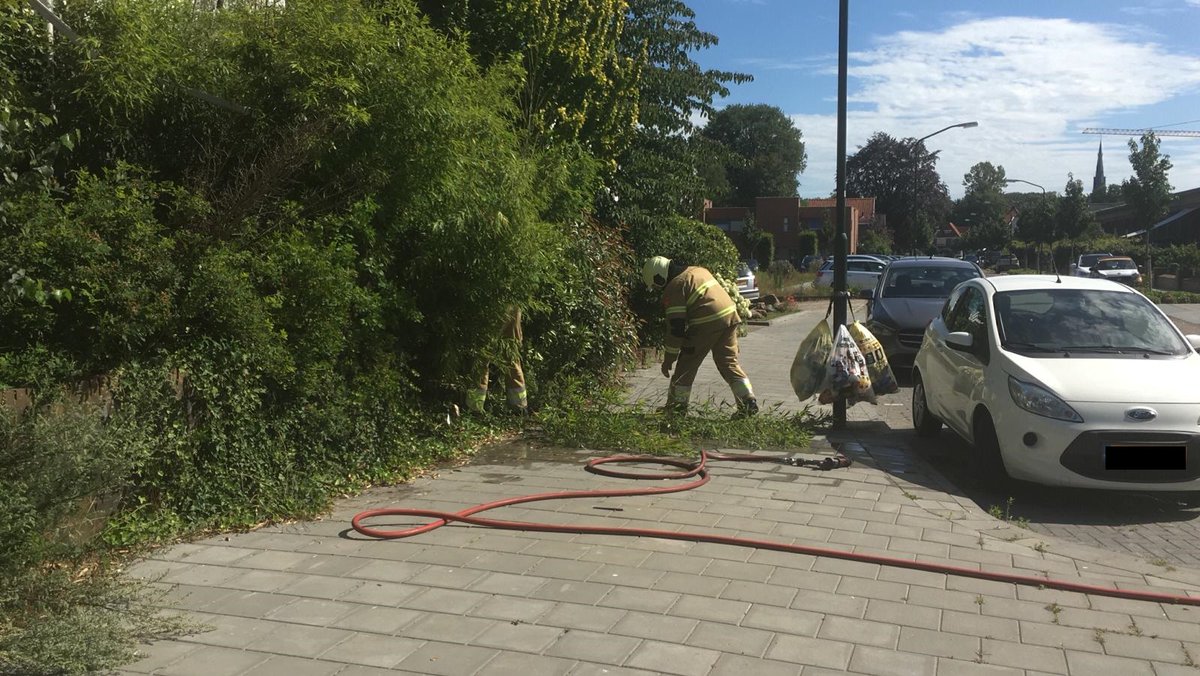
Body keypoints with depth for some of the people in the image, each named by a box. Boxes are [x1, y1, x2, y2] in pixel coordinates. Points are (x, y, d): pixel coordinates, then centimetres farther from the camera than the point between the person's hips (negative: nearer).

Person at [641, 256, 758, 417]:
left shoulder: (674, 287, -4)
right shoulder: (698, 270, 20)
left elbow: (677, 327, -8)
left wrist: (669, 359, -2)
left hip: (706, 325, -7)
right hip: (729, 315, 8)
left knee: (686, 367, 8)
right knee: (729, 363, 14)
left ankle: (676, 407, 17)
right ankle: (749, 401, 5)